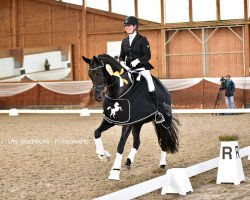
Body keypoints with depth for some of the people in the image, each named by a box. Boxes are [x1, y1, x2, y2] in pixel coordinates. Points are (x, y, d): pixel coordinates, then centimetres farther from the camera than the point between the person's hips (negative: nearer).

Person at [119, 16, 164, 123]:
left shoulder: (142, 40, -2)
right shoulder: (124, 41, 13)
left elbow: (148, 55, -8)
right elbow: (122, 56, 18)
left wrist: (137, 60, -23)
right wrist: (121, 62, -4)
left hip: (141, 67, -5)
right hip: (128, 68, 5)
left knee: (150, 85, -20)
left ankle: (157, 112, -15)